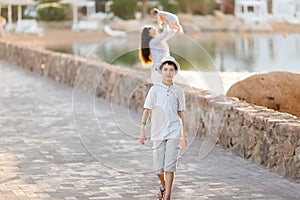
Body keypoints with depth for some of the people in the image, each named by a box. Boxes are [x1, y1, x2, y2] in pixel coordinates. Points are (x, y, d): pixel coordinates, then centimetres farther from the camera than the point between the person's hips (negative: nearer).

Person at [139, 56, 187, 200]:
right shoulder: (155, 89, 2)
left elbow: (181, 113, 13)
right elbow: (147, 110, 2)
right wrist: (142, 131, -7)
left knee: (170, 166, -9)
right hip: (158, 132, 0)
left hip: (174, 132, 0)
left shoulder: (178, 91, 6)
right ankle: (163, 185, 34)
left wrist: (184, 135, 15)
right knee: (158, 168, 4)